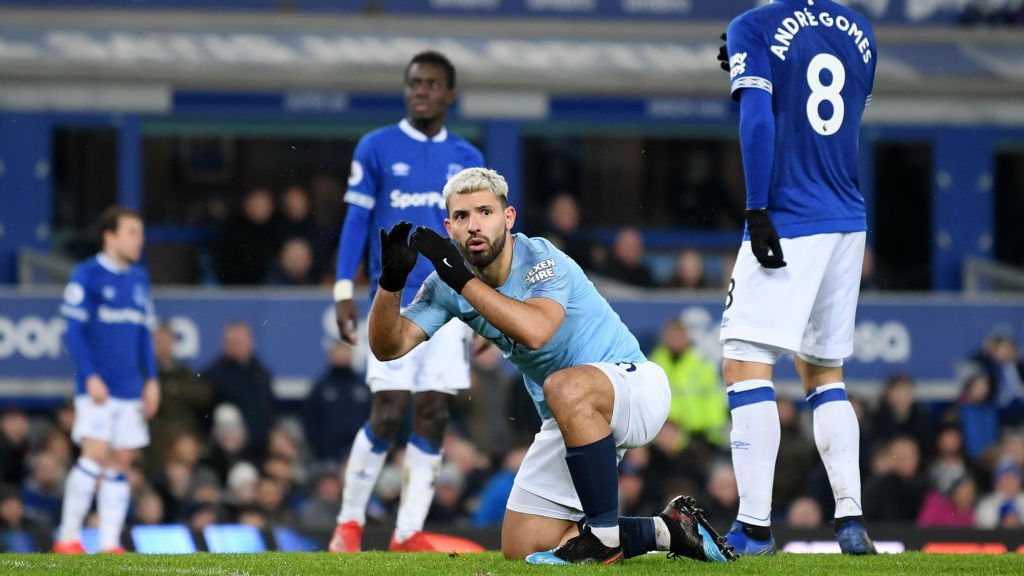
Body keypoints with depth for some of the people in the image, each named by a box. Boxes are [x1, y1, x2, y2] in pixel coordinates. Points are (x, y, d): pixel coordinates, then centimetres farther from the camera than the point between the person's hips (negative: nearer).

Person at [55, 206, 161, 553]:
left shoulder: (139, 279, 15)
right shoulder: (86, 276, -5)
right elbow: (73, 332, -8)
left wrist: (151, 379, 14)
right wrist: (90, 377, -15)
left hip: (130, 390, 6)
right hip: (97, 388, -6)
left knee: (121, 461, 3)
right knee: (96, 454, -15)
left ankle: (110, 543, 5)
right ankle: (67, 538, -8)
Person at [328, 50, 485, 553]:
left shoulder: (466, 159, 11)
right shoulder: (377, 148, 2)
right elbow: (356, 221, 2)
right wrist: (343, 290, -5)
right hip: (394, 301, -3)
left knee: (432, 413, -2)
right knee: (389, 411, -11)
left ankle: (409, 531, 2)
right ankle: (349, 521, 4)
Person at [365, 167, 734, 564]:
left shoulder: (541, 260, -23)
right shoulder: (447, 285, -3)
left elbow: (535, 331, -43)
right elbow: (388, 347, -9)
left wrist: (463, 280, -41)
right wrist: (391, 281, -26)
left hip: (632, 384, -8)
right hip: (572, 422, 8)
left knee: (566, 387, -42)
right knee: (522, 548, 1)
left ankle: (606, 534, -27)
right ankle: (664, 531, 14)